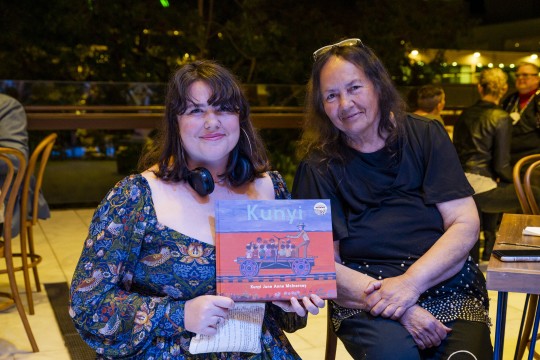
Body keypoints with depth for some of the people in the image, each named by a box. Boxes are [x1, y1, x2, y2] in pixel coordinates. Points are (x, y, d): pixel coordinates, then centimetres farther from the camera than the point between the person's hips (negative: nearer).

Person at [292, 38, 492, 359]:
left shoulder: (426, 136, 8)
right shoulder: (318, 167, 4)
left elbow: (465, 224, 1)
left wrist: (411, 282, -14)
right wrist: (399, 308, -15)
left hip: (447, 286, 2)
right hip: (363, 298, -1)